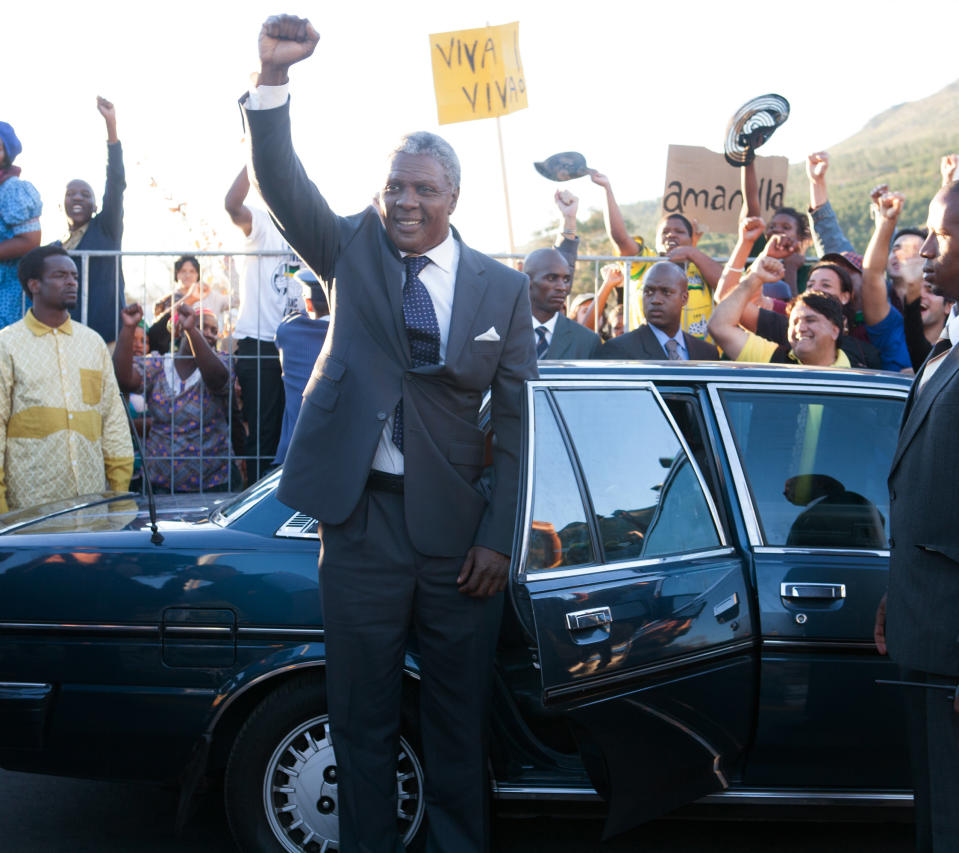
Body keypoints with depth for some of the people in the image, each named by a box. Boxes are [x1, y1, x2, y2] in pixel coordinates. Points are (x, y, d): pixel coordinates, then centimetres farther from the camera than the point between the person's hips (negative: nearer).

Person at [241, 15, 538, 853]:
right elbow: (284, 185, -12)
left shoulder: (502, 287, 2)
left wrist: (498, 537, -4)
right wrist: (273, 78, -27)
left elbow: (518, 421, 1)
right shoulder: (353, 250, 5)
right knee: (362, 719, 10)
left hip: (457, 527, 0)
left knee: (460, 721, 10)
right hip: (360, 516, 0)